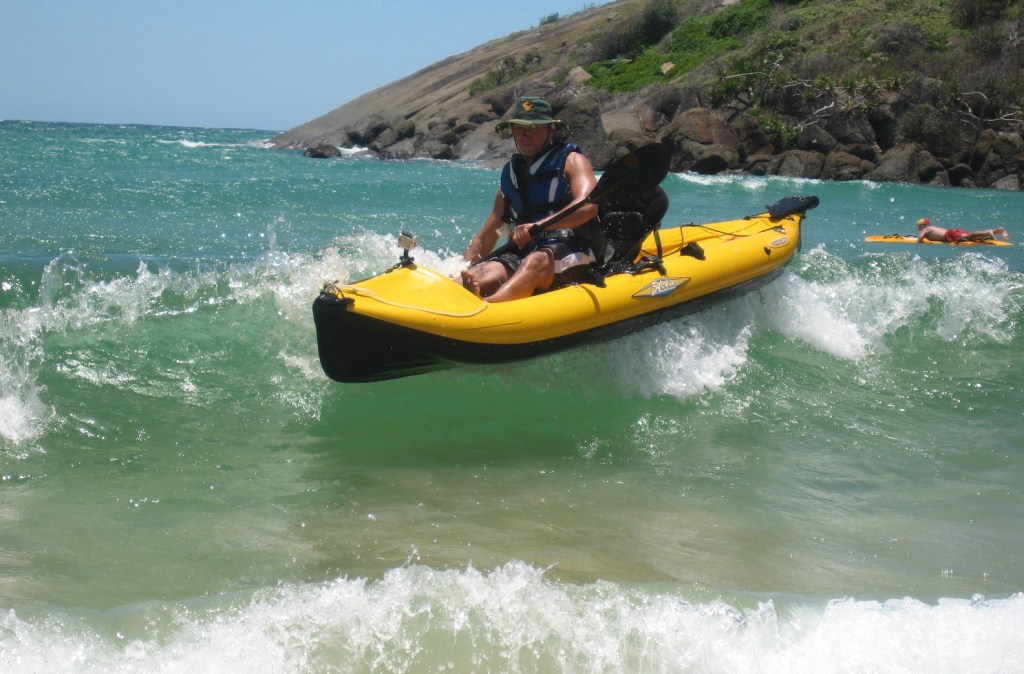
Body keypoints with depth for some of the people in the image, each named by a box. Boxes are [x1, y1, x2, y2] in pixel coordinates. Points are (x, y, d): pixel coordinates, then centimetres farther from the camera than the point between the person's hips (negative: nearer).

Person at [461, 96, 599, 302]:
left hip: (571, 254, -6)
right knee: (476, 278, -26)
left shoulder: (571, 161, 9)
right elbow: (485, 238, 27)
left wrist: (537, 226, -25)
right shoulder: (510, 175, 25)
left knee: (536, 262, -40)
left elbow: (588, 206, -13)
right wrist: (462, 269, 11)